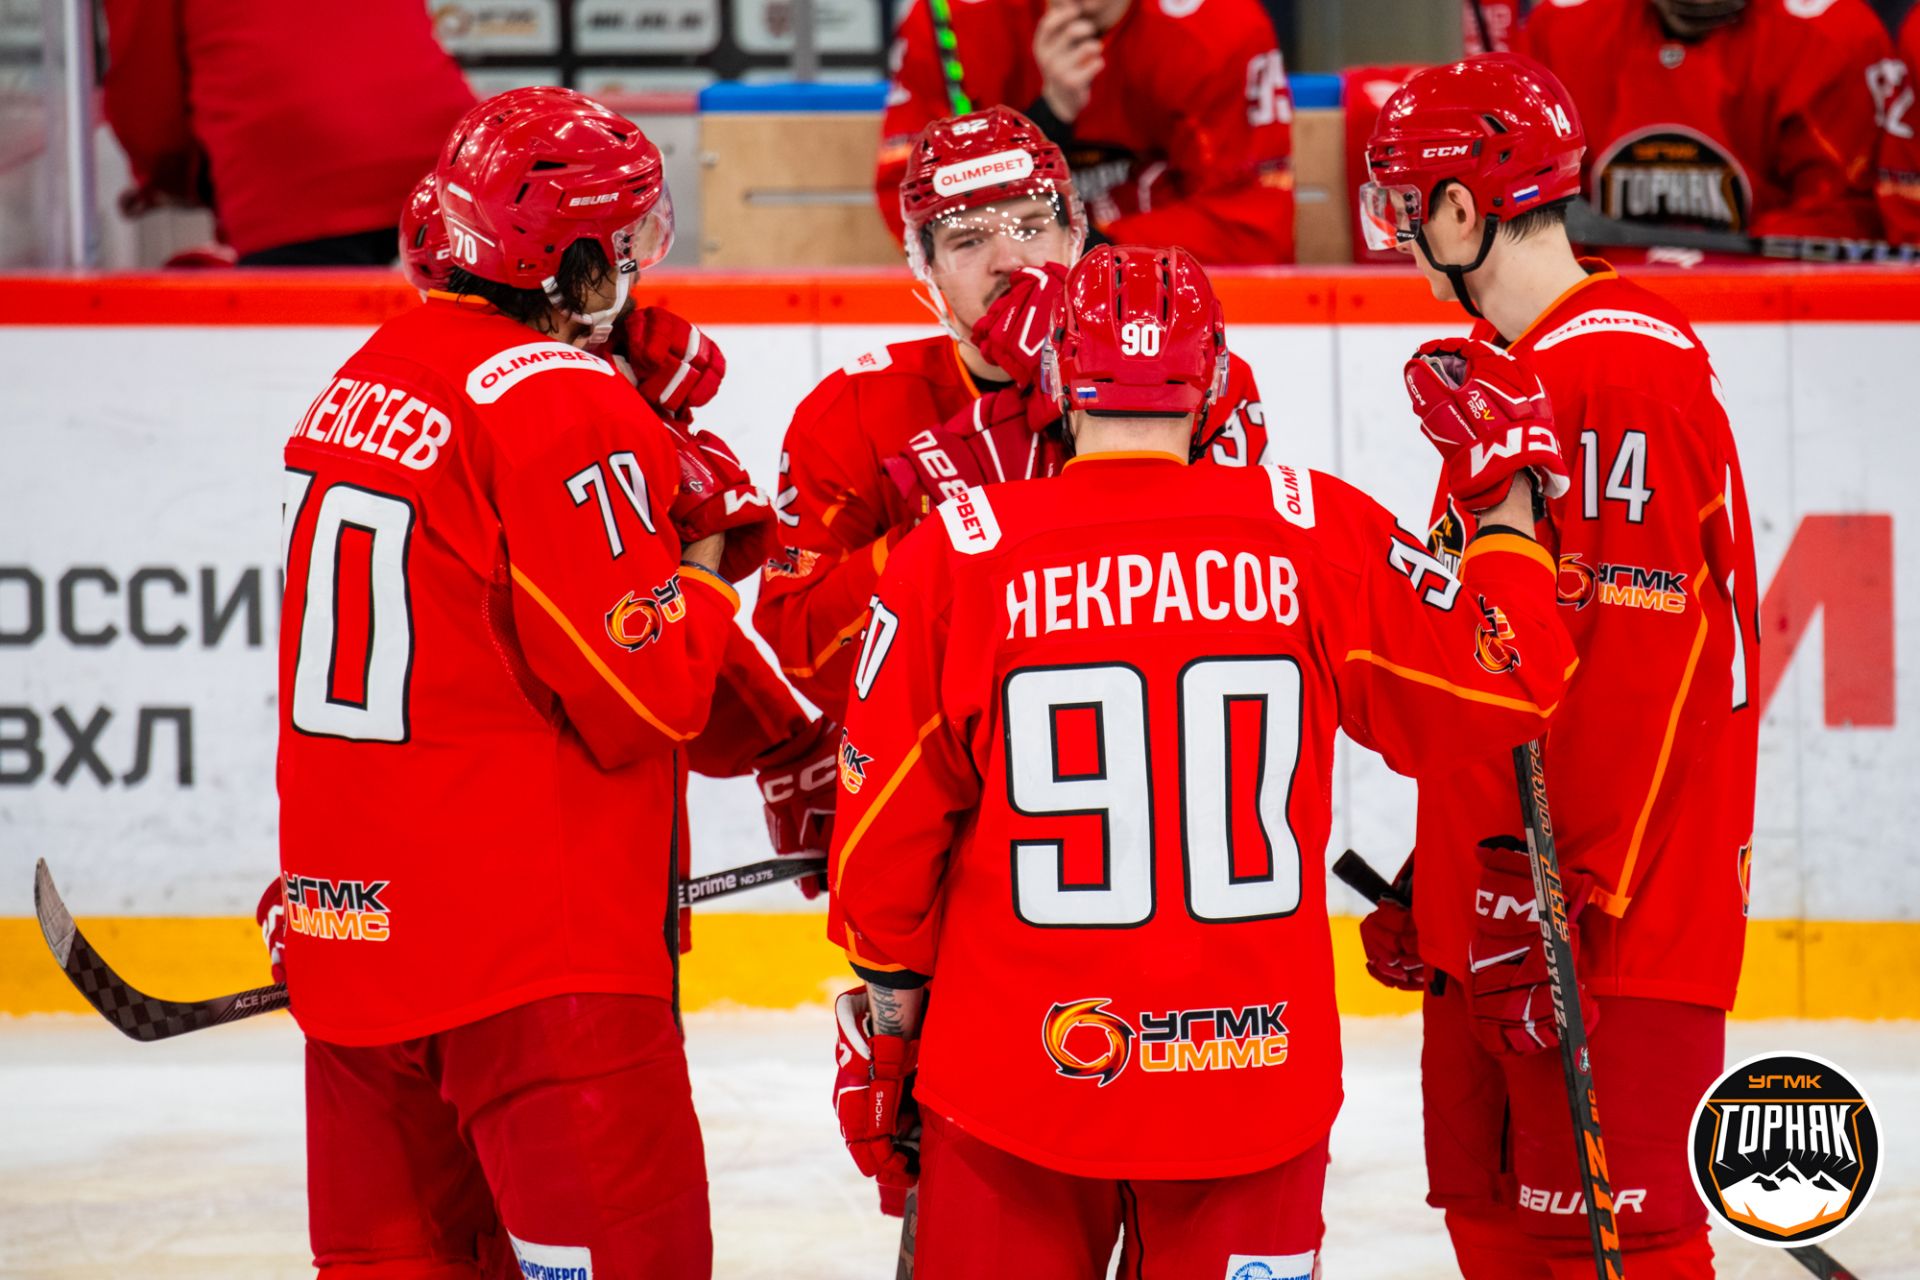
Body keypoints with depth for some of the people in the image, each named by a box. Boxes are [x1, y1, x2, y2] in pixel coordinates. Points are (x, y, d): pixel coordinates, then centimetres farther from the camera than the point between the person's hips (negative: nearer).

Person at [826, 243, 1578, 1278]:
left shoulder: (954, 560, -5)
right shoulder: (1317, 534, -4)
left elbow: (884, 835, 0)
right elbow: (1504, 687, 4)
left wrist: (887, 1018, 14)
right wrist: (1508, 501, 18)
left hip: (1017, 1072, -1)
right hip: (1255, 1077, 1)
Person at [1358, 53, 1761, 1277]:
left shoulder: (1628, 371, -14)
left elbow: (1645, 660, -21)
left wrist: (1568, 903, -23)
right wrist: (1440, 885, 24)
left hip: (1612, 935, -10)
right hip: (1495, 923, 10)